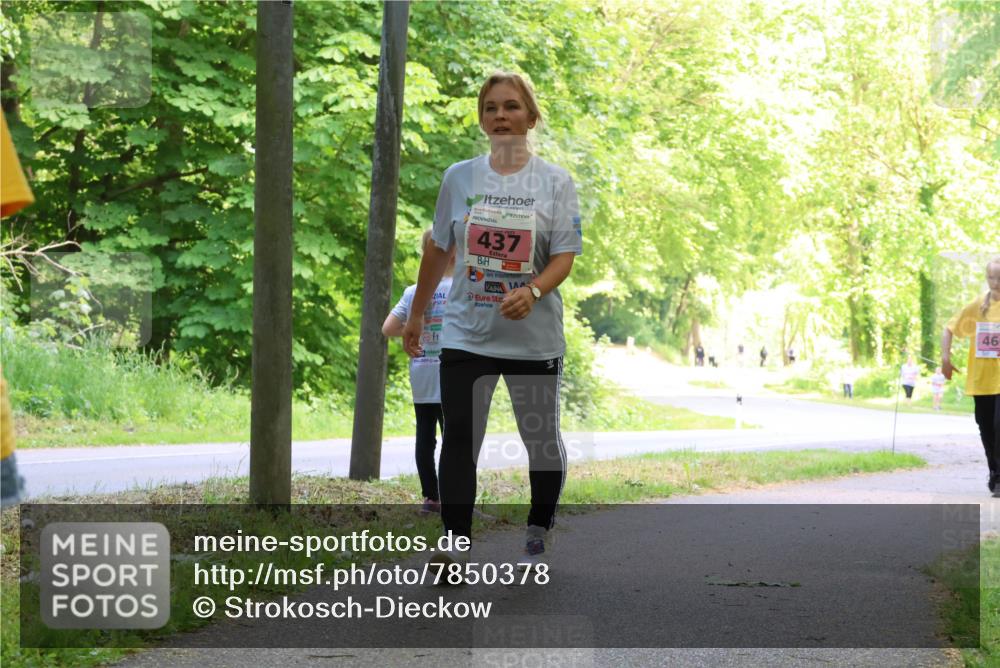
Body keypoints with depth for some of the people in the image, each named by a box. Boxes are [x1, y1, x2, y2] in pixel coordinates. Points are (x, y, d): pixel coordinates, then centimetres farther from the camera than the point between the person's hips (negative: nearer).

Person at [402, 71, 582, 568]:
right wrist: (416, 315, 19)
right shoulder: (459, 178, 5)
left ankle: (538, 536, 28)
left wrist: (532, 291, -27)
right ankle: (456, 544, -16)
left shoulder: (555, 182, -1)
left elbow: (564, 257, -7)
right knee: (458, 437, -13)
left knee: (541, 440, 9)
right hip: (465, 335, 1)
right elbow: (438, 249, 15)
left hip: (535, 338, -1)